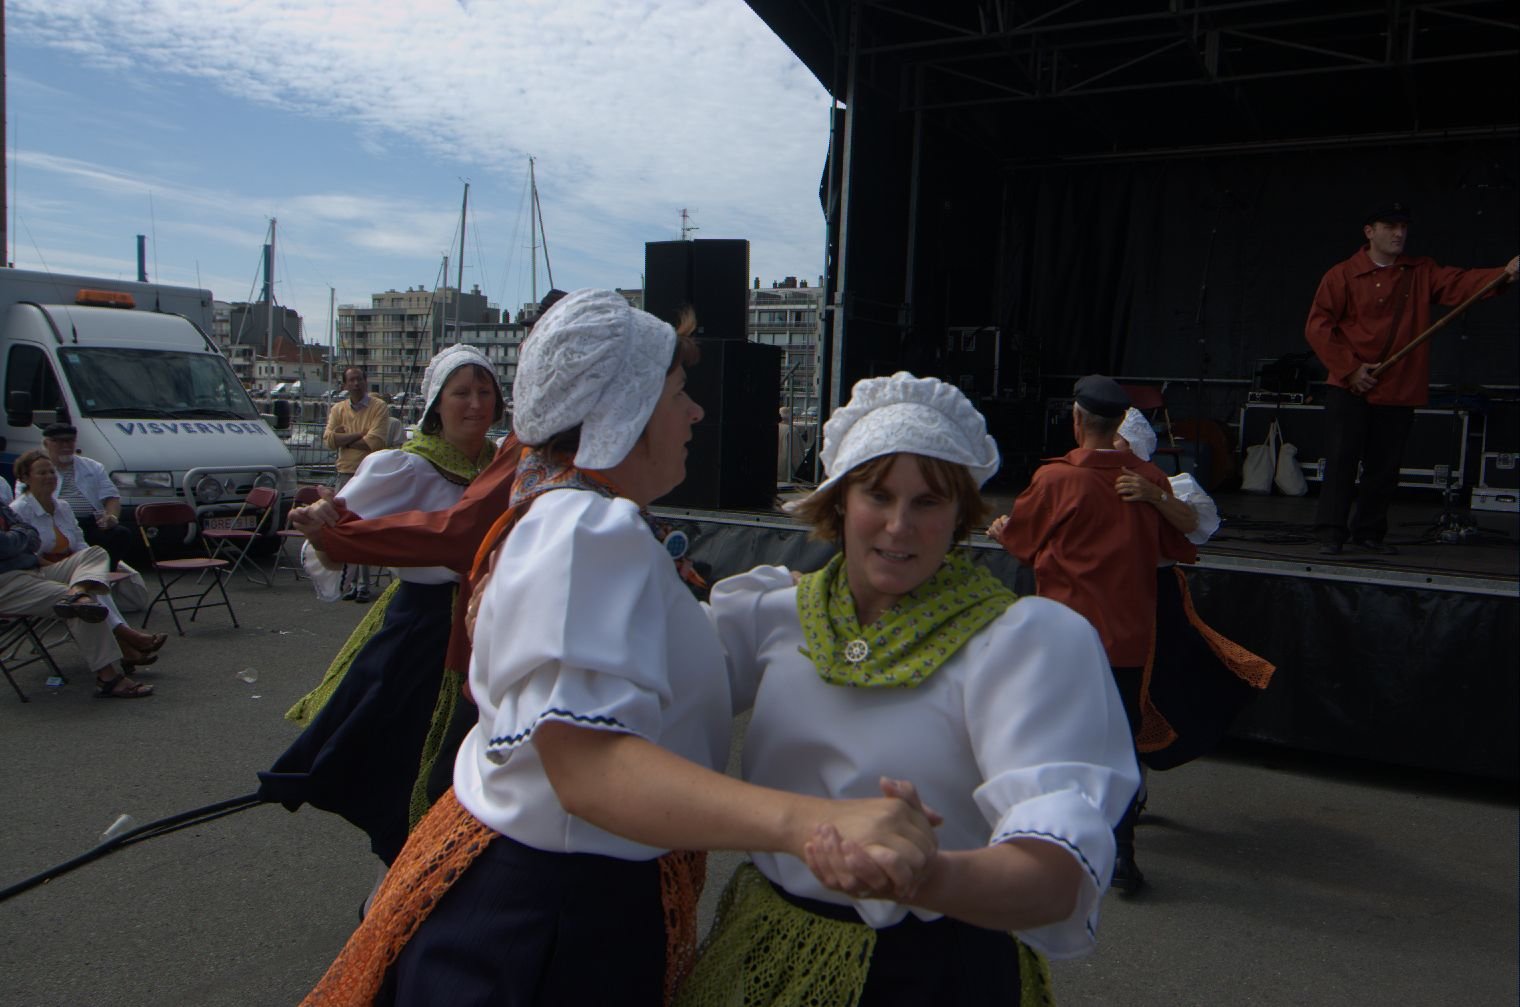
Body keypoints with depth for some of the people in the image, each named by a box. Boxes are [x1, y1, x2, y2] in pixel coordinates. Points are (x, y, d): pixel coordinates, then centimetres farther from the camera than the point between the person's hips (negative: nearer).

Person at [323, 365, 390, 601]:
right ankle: (352, 581, 13)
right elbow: (329, 439, -1)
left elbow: (375, 442, -14)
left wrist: (344, 439, -4)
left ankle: (363, 584, -4)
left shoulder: (379, 407, -1)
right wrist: (360, 434, -10)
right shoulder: (338, 409, 13)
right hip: (345, 473, 5)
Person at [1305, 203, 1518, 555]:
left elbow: (1460, 283, -6)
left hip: (1399, 393, 4)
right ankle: (1330, 532, 0)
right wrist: (1349, 368, -11)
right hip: (1349, 390, -3)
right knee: (1341, 461, -5)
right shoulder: (1341, 275, -2)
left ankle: (1369, 532, 20)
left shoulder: (1422, 272, 10)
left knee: (1384, 468, 8)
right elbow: (1318, 327, -6)